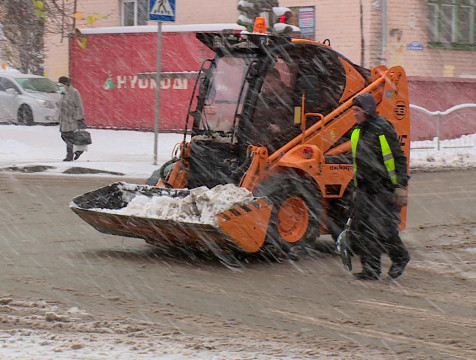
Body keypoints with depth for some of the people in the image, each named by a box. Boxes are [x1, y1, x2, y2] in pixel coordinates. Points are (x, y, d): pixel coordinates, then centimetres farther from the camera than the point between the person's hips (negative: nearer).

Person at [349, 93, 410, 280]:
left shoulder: (384, 130, -11)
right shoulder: (357, 133, 11)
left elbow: (399, 159, -10)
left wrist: (401, 186, -15)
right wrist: (357, 189, 22)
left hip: (385, 189, -7)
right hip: (365, 188, 7)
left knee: (384, 229, -8)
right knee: (359, 229, -1)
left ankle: (400, 257, 18)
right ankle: (370, 270, 5)